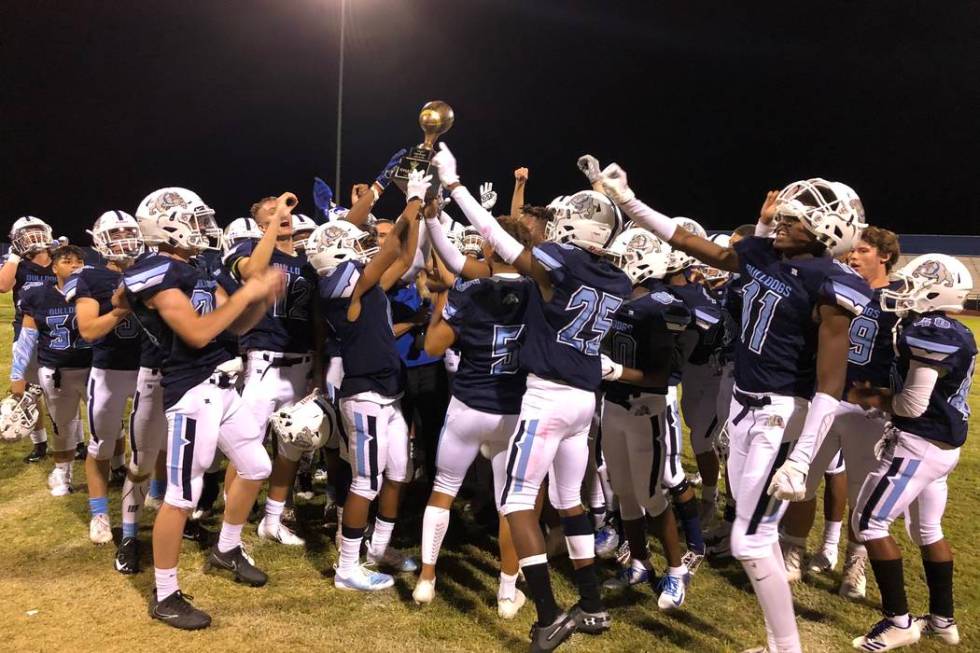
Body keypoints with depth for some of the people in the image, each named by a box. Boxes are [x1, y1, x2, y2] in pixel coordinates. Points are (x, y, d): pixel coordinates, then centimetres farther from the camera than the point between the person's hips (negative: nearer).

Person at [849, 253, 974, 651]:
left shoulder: (926, 332, -20)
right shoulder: (957, 334, 9)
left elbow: (913, 405, -21)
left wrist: (875, 400, -4)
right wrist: (882, 395, 7)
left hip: (918, 446, -10)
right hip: (945, 447, 10)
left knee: (869, 524, -1)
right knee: (928, 531, 21)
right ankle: (943, 620, 31)